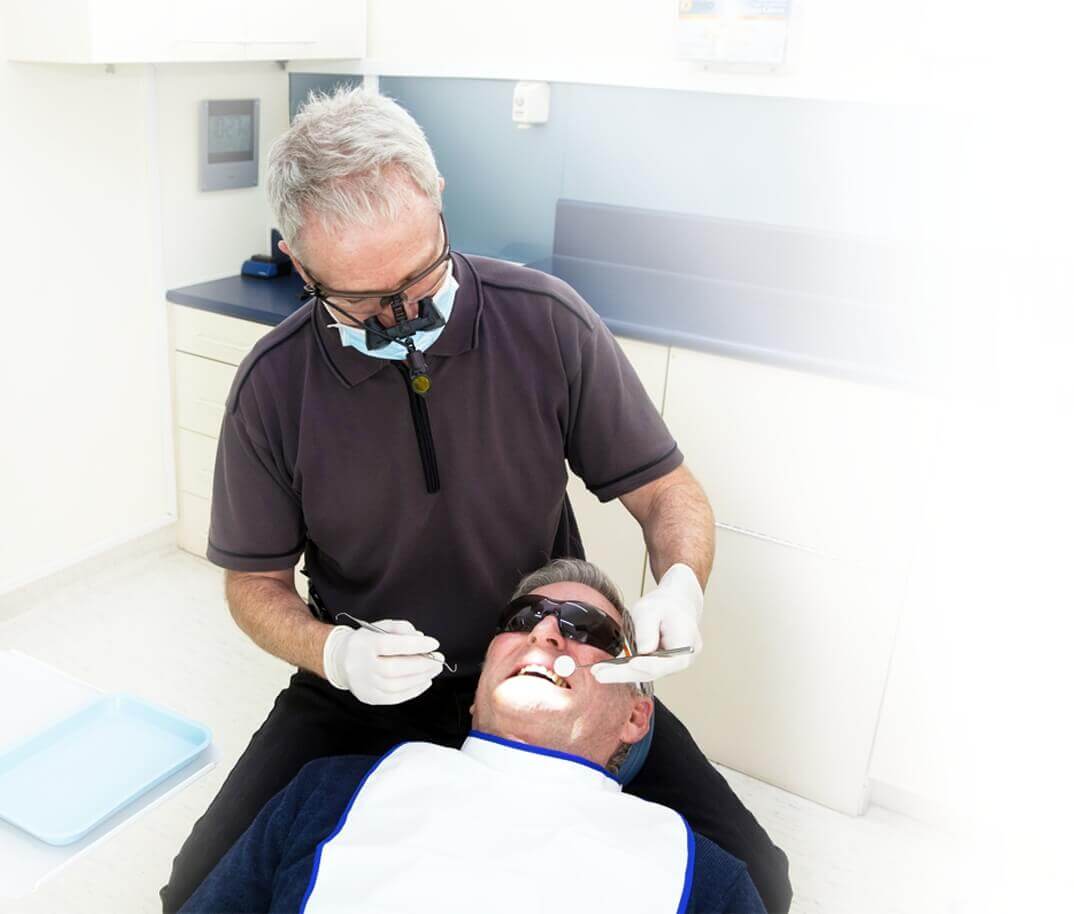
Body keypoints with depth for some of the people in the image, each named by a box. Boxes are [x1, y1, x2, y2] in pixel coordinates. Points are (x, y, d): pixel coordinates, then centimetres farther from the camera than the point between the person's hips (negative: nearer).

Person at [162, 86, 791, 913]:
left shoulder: (547, 322, -14)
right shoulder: (272, 386, -12)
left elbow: (667, 491, -4)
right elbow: (257, 581, 1)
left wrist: (681, 583, -26)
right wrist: (333, 652, -20)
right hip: (362, 691, 2)